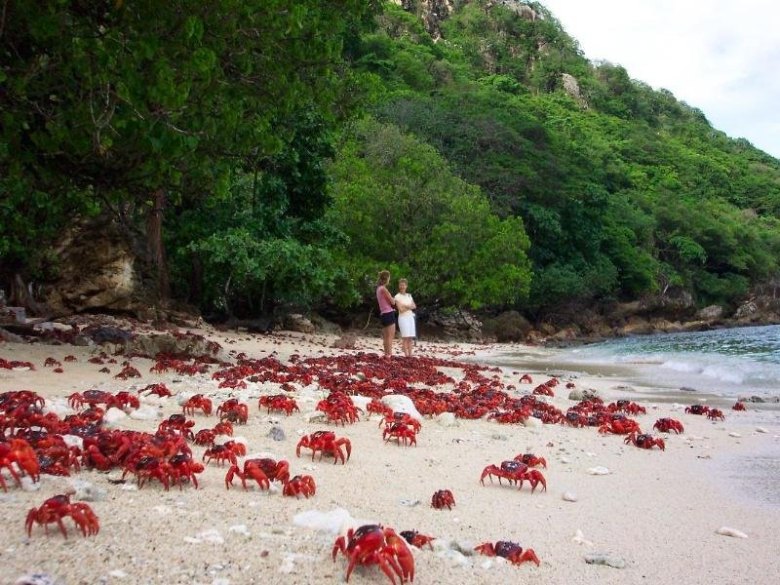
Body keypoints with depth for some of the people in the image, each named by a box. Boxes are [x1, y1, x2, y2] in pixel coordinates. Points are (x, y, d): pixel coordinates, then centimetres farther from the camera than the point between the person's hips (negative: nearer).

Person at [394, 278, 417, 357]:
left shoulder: (409, 295, 14)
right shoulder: (397, 296, -4)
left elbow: (414, 306, 7)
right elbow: (401, 309, -12)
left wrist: (405, 306, -9)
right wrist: (409, 306, -4)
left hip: (410, 317, 5)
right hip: (403, 318, -5)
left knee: (410, 337, 1)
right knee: (405, 337, -11)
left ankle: (410, 354, 1)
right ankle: (406, 354, -13)